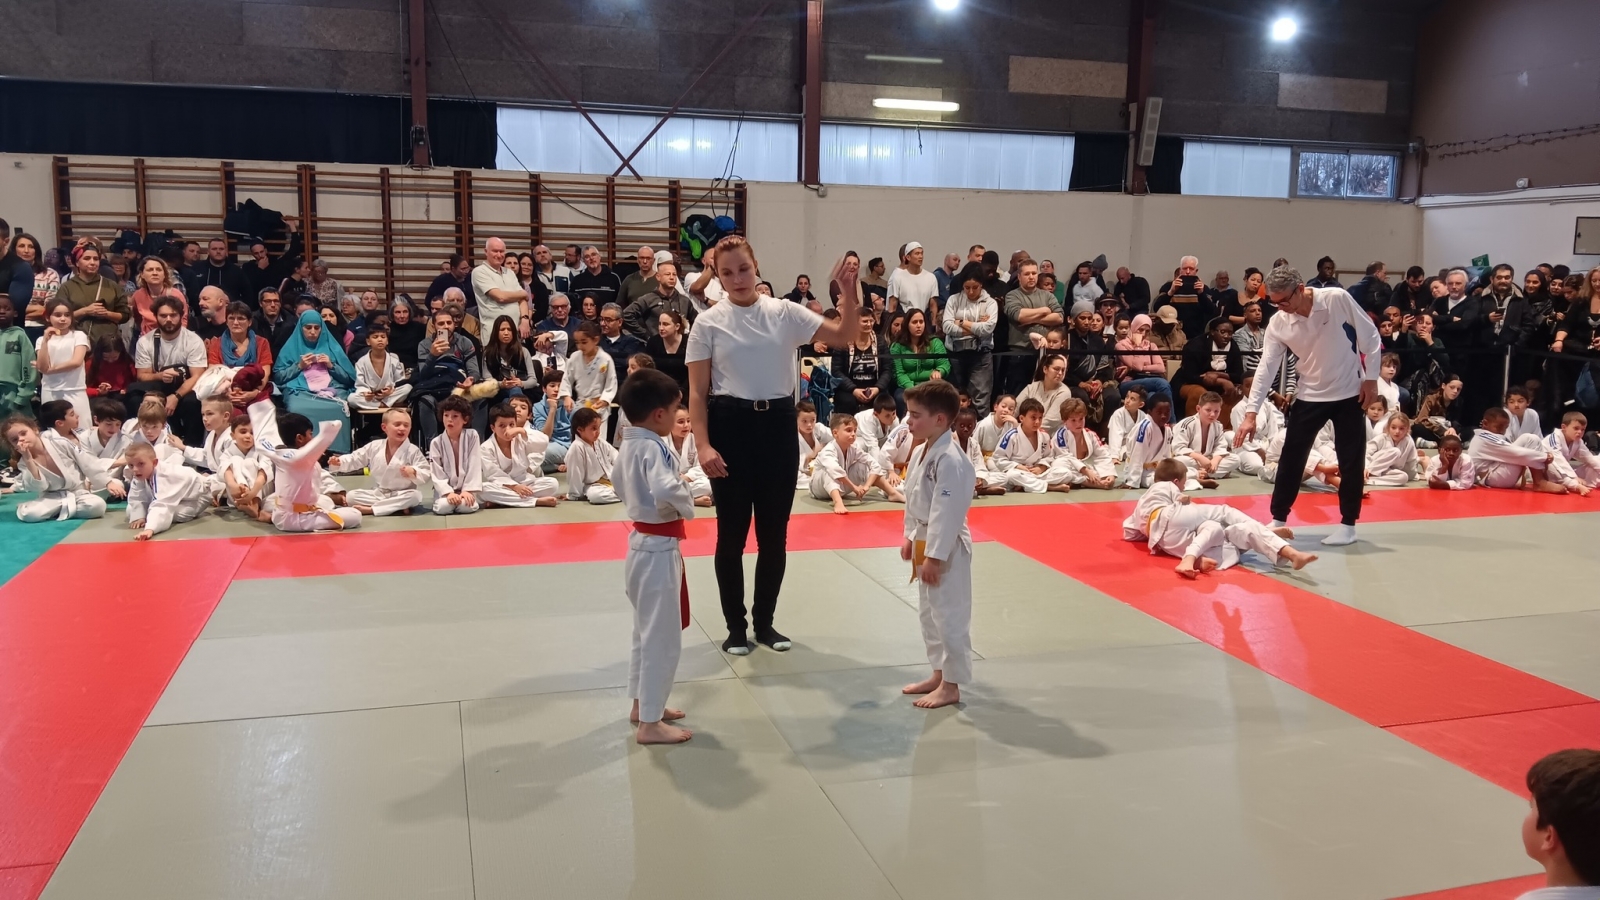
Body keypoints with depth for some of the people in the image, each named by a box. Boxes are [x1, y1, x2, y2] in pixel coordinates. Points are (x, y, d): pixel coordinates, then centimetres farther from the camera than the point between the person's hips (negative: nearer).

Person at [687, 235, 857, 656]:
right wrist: (702, 445, -12)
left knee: (774, 533, 10)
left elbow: (843, 336, -5)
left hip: (778, 425, 2)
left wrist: (849, 293, -20)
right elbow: (697, 392, -3)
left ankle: (764, 622, 27)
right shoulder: (709, 322, -2)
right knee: (732, 533, 5)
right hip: (731, 427, -2)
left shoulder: (785, 313, 3)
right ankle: (736, 627, 21)